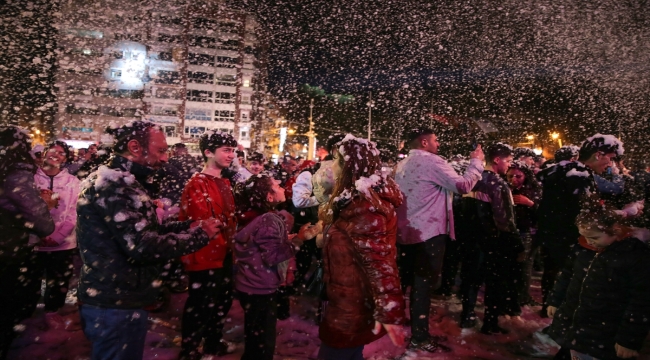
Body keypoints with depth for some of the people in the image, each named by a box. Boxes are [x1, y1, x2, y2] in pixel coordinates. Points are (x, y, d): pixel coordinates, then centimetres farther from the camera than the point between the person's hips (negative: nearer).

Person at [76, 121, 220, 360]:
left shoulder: (121, 182, 11)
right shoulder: (114, 185, -22)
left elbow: (141, 231, 14)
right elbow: (141, 246, -29)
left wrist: (187, 226, 2)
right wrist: (199, 235, -18)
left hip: (119, 299, 10)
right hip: (115, 305, -10)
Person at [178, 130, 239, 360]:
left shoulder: (225, 183, 11)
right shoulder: (197, 185, -19)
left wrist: (231, 245, 10)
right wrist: (222, 244, -17)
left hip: (224, 254, 9)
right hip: (205, 256, -9)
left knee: (223, 301, 22)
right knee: (200, 306, 6)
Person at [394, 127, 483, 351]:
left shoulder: (402, 165, 12)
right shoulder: (432, 161, -13)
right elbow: (463, 185, -16)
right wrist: (476, 161, -2)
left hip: (407, 231, 9)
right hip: (429, 232, -8)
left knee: (413, 282, 21)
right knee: (425, 284, -2)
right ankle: (420, 338, 5)